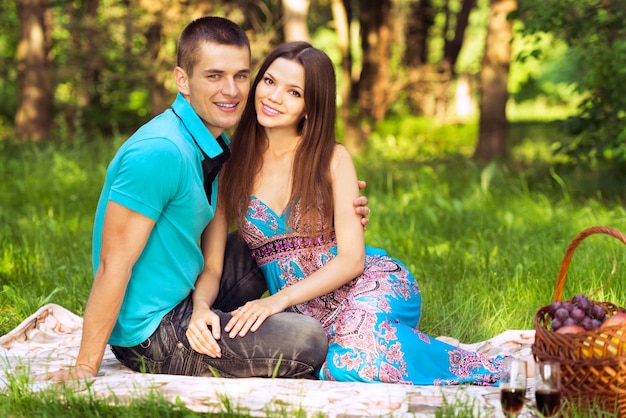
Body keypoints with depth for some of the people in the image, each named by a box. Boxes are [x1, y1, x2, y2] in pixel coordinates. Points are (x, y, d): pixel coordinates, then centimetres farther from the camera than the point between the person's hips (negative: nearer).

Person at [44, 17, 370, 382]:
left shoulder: (218, 146, 4)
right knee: (308, 339, -15)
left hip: (184, 303, 9)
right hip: (148, 335, -9)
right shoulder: (160, 152, -25)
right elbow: (113, 266, -24)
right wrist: (86, 368, -22)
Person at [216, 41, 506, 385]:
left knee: (358, 356, -37)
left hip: (369, 284, -2)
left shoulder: (333, 159, 0)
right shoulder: (233, 163, 6)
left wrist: (279, 300, -21)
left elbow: (352, 259, -8)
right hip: (307, 312, 2)